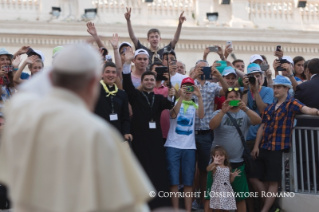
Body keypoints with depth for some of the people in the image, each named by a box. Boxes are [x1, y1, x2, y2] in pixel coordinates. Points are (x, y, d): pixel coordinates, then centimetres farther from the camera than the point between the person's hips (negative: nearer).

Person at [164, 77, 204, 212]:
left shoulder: (194, 105, 10)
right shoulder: (175, 102, 5)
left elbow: (201, 116, -11)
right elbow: (173, 115, -16)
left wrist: (199, 97, -20)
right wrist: (181, 97, -22)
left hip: (189, 147, 2)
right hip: (173, 146, -2)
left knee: (188, 181, 3)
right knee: (174, 180, -3)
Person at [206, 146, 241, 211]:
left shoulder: (228, 168, 13)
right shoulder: (215, 167, -3)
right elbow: (208, 169, -28)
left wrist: (233, 176, -1)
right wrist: (214, 163, -46)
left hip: (227, 191, 4)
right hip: (218, 191, -4)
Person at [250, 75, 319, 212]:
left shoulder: (291, 104, -4)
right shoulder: (270, 108, 14)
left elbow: (306, 110, -22)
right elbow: (262, 127, 16)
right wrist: (256, 146, 9)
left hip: (278, 149, -7)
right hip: (263, 148, 7)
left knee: (273, 182, -3)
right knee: (254, 178, 8)